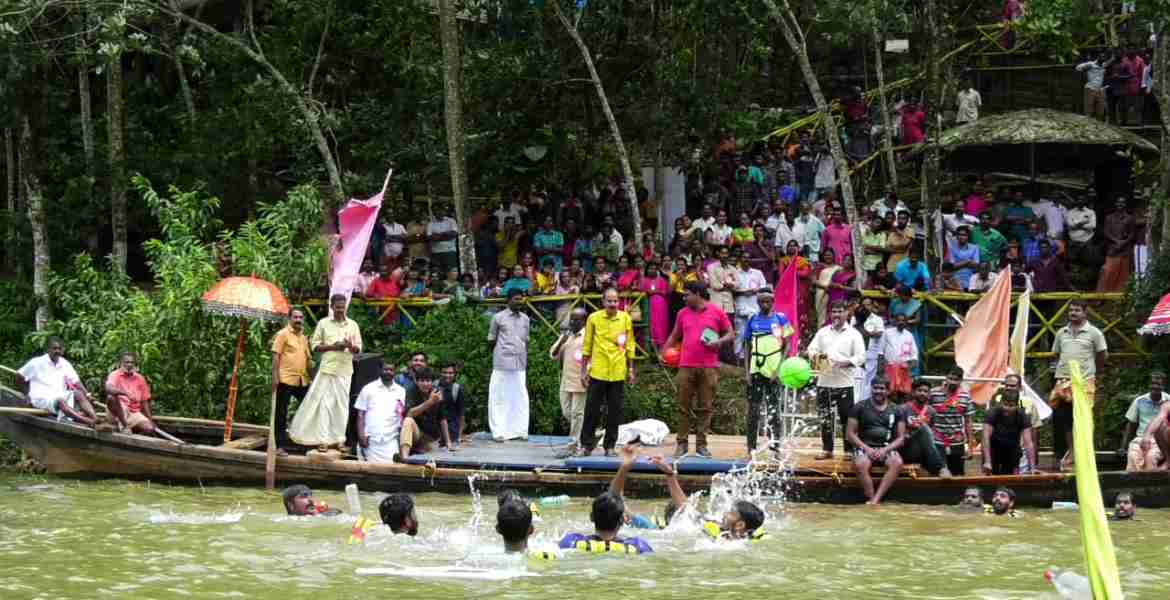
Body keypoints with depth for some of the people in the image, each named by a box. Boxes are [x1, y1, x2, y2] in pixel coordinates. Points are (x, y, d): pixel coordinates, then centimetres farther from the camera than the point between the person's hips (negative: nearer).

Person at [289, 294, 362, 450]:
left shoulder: (352, 325, 9)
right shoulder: (323, 323, 4)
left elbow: (358, 348, 9)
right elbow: (315, 345, 2)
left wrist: (350, 346, -13)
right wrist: (332, 346, -12)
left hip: (345, 369, 2)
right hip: (327, 369, -2)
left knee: (341, 404, 3)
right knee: (325, 403, -5)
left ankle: (339, 438, 9)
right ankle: (323, 439, -3)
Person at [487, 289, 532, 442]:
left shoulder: (525, 319, 13)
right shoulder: (498, 318, 0)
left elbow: (526, 342, 16)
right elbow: (491, 341, 5)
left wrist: (526, 365, 14)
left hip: (520, 366, 4)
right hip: (502, 365, -4)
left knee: (520, 399, 2)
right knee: (500, 399, -3)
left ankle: (519, 430, 5)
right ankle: (499, 432, -2)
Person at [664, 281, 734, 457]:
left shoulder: (717, 312, 3)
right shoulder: (683, 314, 11)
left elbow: (730, 333, 8)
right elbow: (675, 336, 18)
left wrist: (719, 342, -11)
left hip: (709, 368, -2)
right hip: (686, 367, 2)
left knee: (705, 408, 2)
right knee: (684, 407, 1)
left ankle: (701, 444, 8)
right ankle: (682, 443, 6)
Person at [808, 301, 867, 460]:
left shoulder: (854, 334, 1)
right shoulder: (823, 332, 12)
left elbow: (861, 357, -4)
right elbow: (811, 349, 10)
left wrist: (846, 363, -20)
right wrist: (818, 355, -13)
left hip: (844, 383, -3)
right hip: (824, 382, 3)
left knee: (847, 418, -1)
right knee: (825, 417, 6)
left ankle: (849, 450, 5)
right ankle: (827, 449, 14)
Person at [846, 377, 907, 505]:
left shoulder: (895, 410, 11)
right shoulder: (859, 408, 6)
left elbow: (901, 438, 8)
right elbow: (850, 433, 3)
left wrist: (885, 450, -10)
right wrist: (866, 448, -11)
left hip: (887, 448, 1)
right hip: (865, 447, -1)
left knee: (897, 462, -33)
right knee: (860, 464, -36)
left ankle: (876, 499, -37)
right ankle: (872, 499, -32)